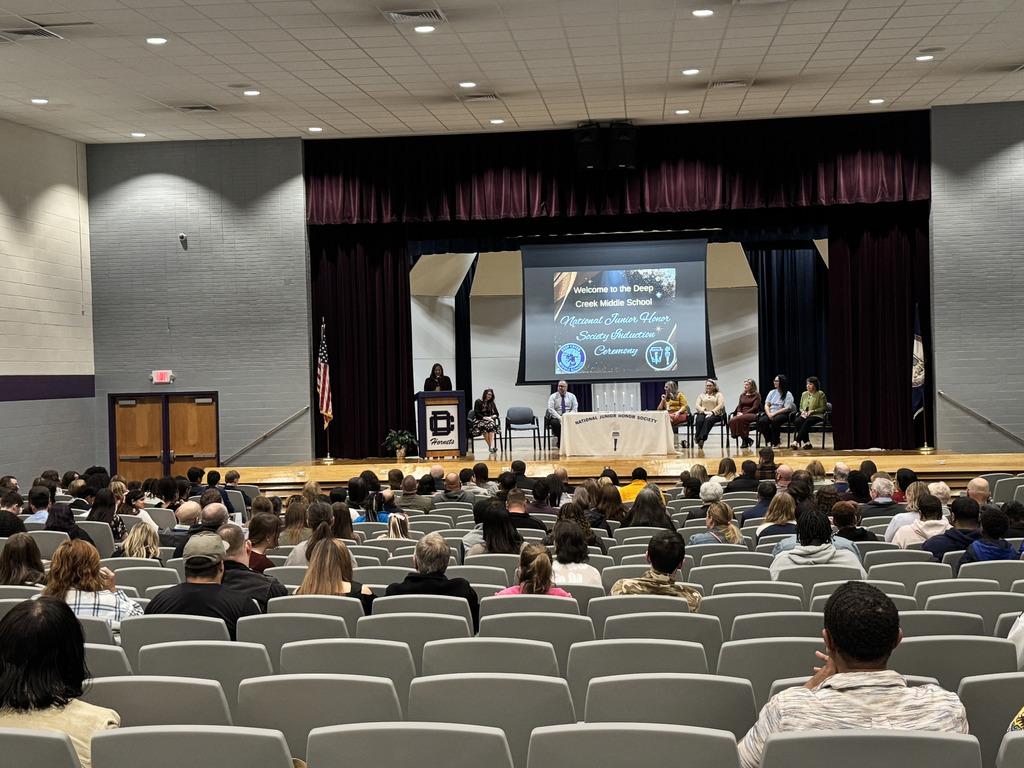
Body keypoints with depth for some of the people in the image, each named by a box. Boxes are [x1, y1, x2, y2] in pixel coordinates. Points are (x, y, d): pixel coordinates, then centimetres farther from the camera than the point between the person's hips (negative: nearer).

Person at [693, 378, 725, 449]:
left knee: (708, 420, -38)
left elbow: (720, 405, 1)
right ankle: (698, 438, -40)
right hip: (702, 413, 2)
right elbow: (697, 406, 11)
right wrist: (704, 411, -9)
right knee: (699, 420, -35)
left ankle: (702, 438, -51)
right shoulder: (701, 395, 25)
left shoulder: (718, 394, 18)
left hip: (714, 415, -2)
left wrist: (712, 412, -14)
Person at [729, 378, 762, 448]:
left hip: (752, 414, -5)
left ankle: (745, 440, -23)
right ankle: (747, 440, -20)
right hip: (742, 415, 5)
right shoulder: (742, 395, 22)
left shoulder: (756, 395, 4)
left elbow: (755, 407, -6)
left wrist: (744, 413, -15)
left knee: (740, 419, -37)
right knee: (731, 420, -28)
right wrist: (739, 412, -6)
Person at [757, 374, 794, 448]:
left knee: (775, 420, -38)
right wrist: (769, 413, -10)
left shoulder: (788, 394, -1)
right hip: (771, 413, 5)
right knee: (761, 421, -27)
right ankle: (770, 441, -13)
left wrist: (774, 413, -18)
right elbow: (766, 405, 11)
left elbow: (787, 409, -10)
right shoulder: (772, 392, 17)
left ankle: (776, 442, -21)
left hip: (783, 414, -5)